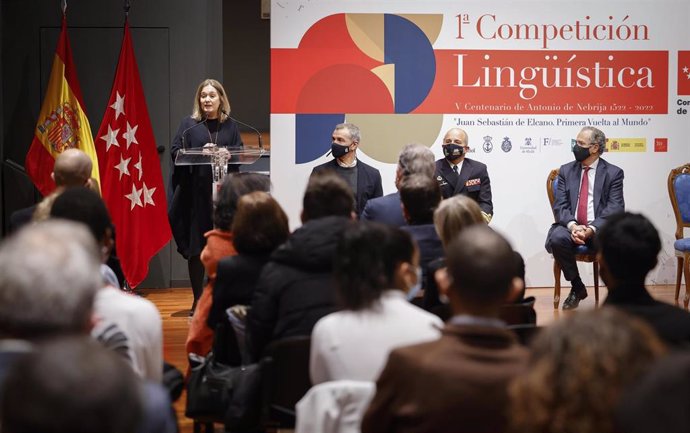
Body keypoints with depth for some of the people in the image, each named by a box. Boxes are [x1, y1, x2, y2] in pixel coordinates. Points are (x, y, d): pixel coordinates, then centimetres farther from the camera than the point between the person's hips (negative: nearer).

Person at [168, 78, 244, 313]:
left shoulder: (230, 125, 10)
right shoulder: (188, 124, 5)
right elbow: (175, 151, -2)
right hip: (196, 193, -1)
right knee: (197, 247, 1)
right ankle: (198, 299, 10)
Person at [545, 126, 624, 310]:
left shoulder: (613, 173, 5)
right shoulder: (566, 170, 13)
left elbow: (615, 208, -6)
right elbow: (559, 205, 4)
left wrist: (592, 229, -21)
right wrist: (572, 225, -17)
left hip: (599, 229, -2)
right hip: (571, 226, 2)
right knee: (557, 238, -31)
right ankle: (577, 288, -8)